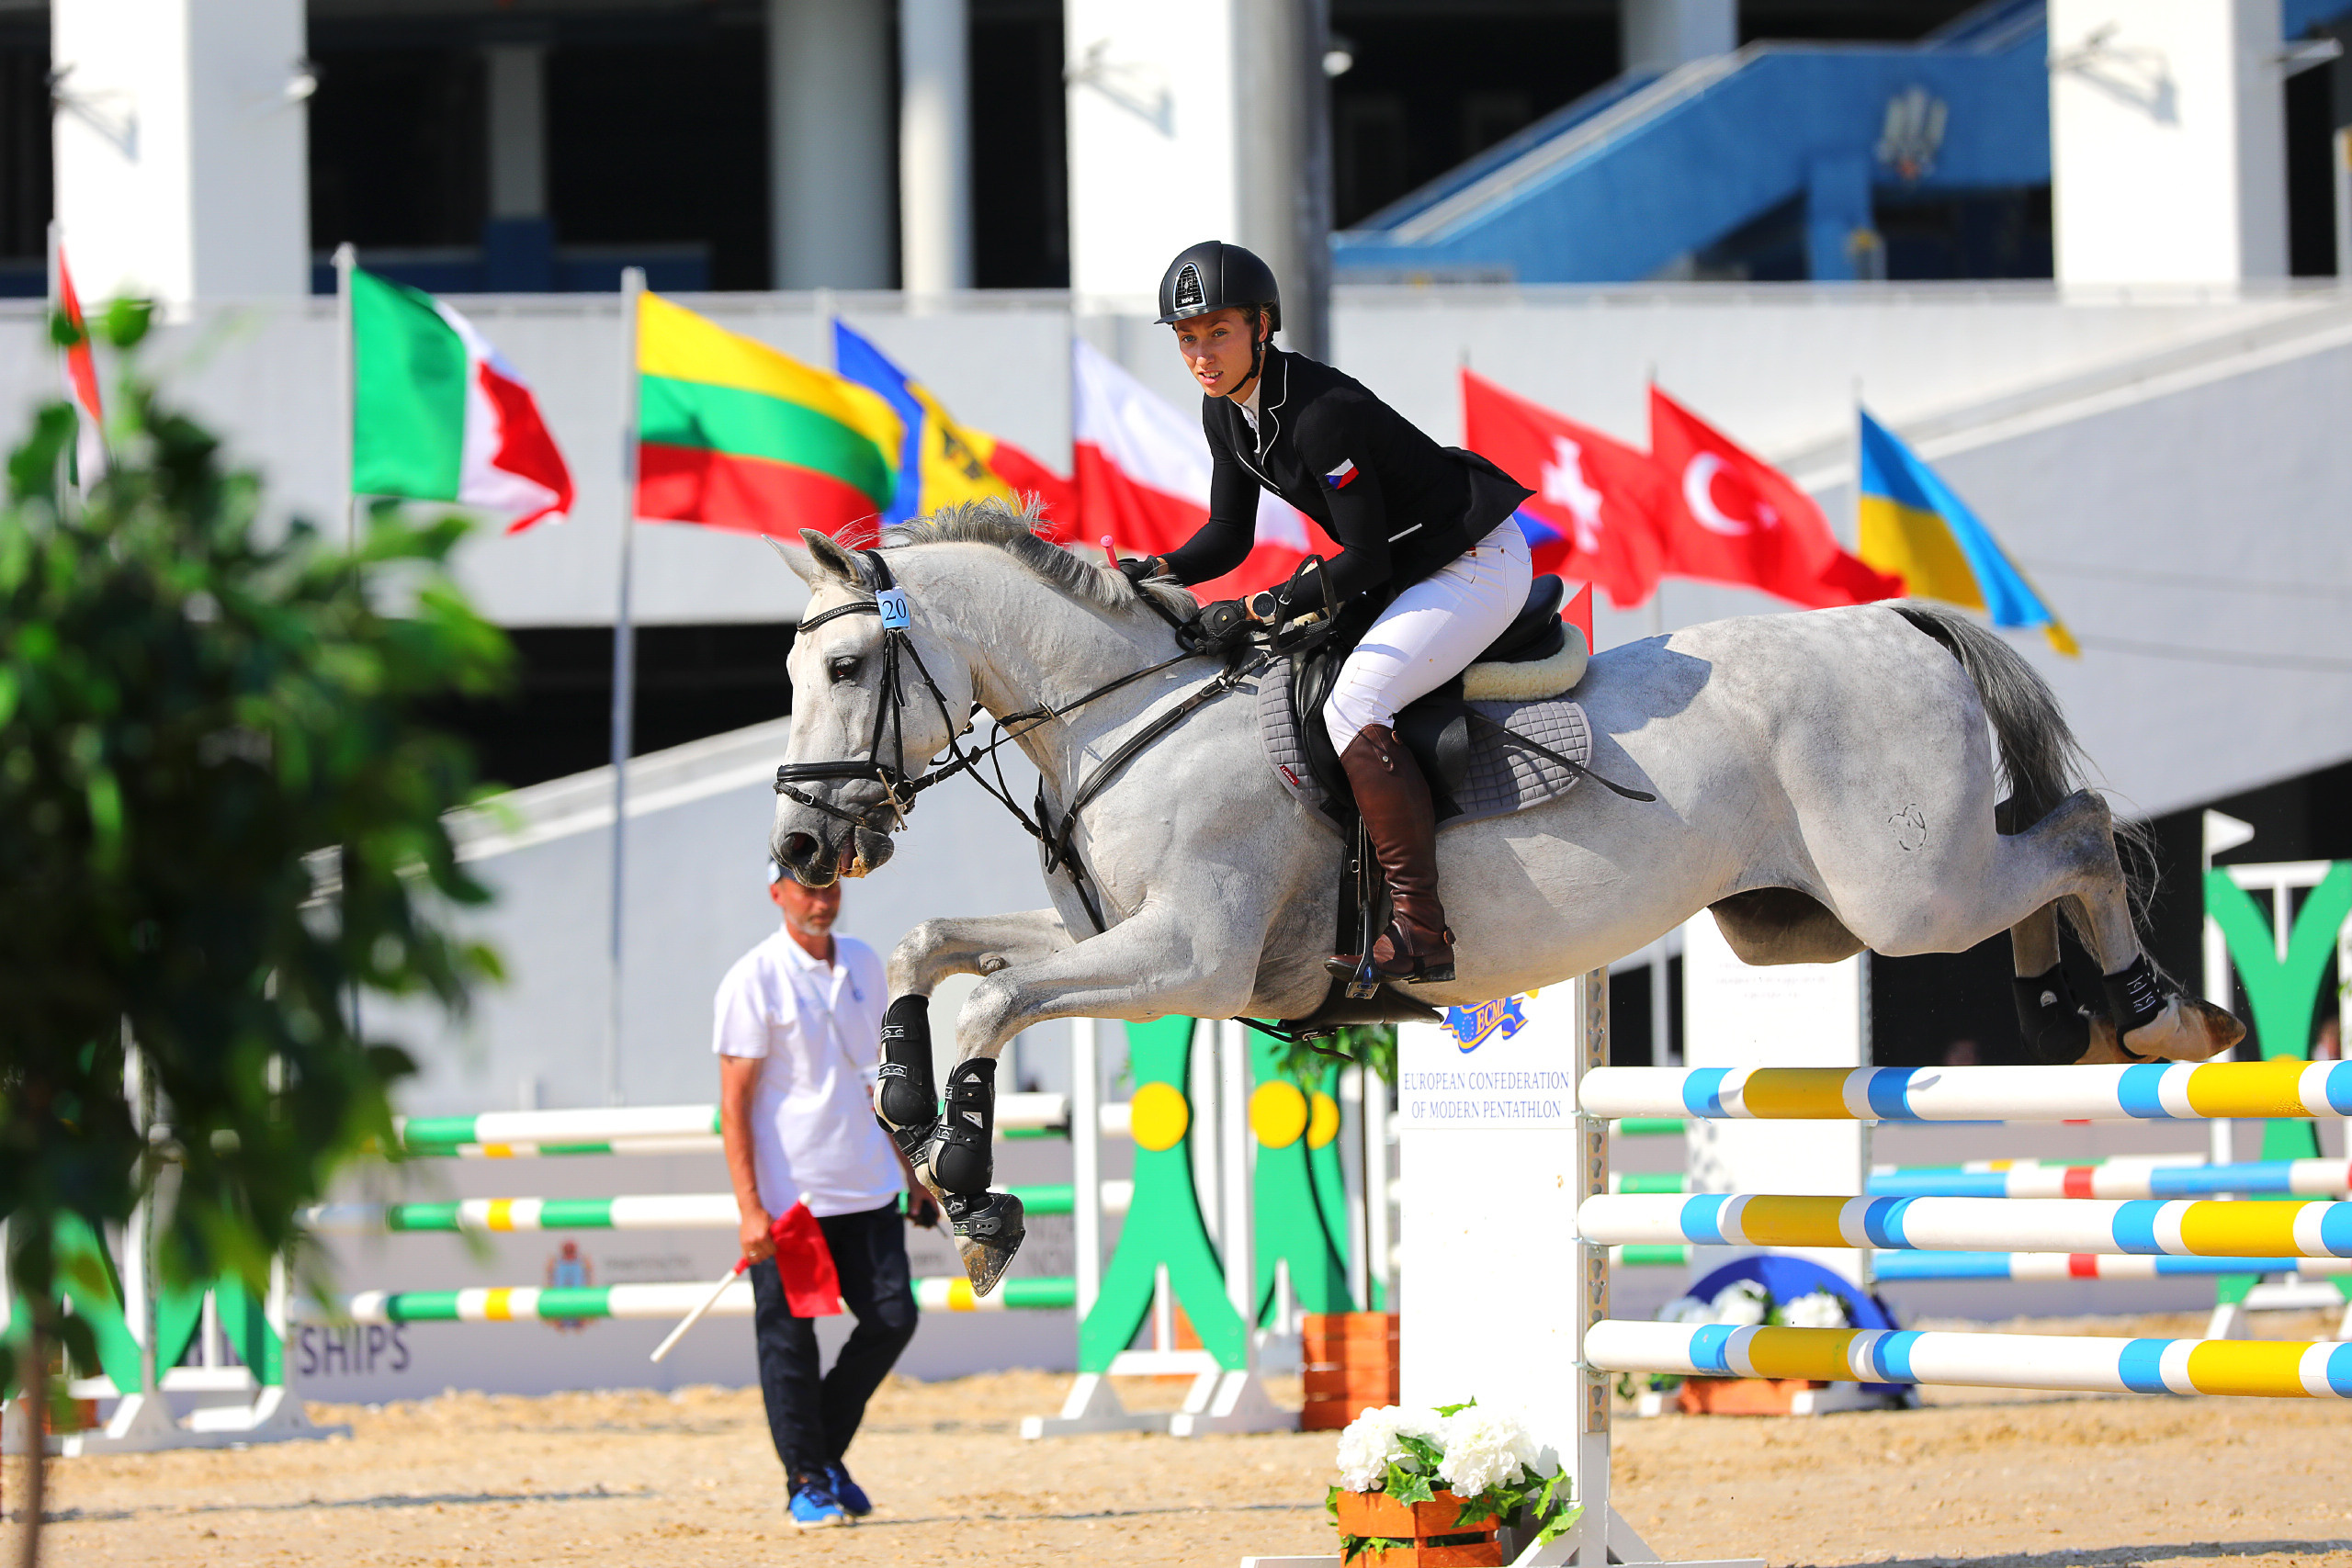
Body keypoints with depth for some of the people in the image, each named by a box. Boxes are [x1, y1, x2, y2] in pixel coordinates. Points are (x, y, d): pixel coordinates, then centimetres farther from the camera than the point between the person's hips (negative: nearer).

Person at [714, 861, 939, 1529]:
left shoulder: (862, 965, 11)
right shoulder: (754, 980, -9)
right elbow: (733, 1103, -11)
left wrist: (912, 1174, 18)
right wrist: (750, 1209, -18)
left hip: (866, 1191, 6)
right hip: (788, 1196, -6)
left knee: (893, 1317, 0)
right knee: (788, 1340, -1)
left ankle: (827, 1452, 18)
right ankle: (807, 1481, 9)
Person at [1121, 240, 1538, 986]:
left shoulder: (1319, 414, -29)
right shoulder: (1225, 411, 0)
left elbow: (1367, 559, -26)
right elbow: (1228, 539, 6)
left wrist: (1263, 608, -26)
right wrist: (1155, 572, -12)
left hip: (1479, 564, -10)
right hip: (1410, 569, 10)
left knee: (1353, 706, -24)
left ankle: (1420, 930, -25)